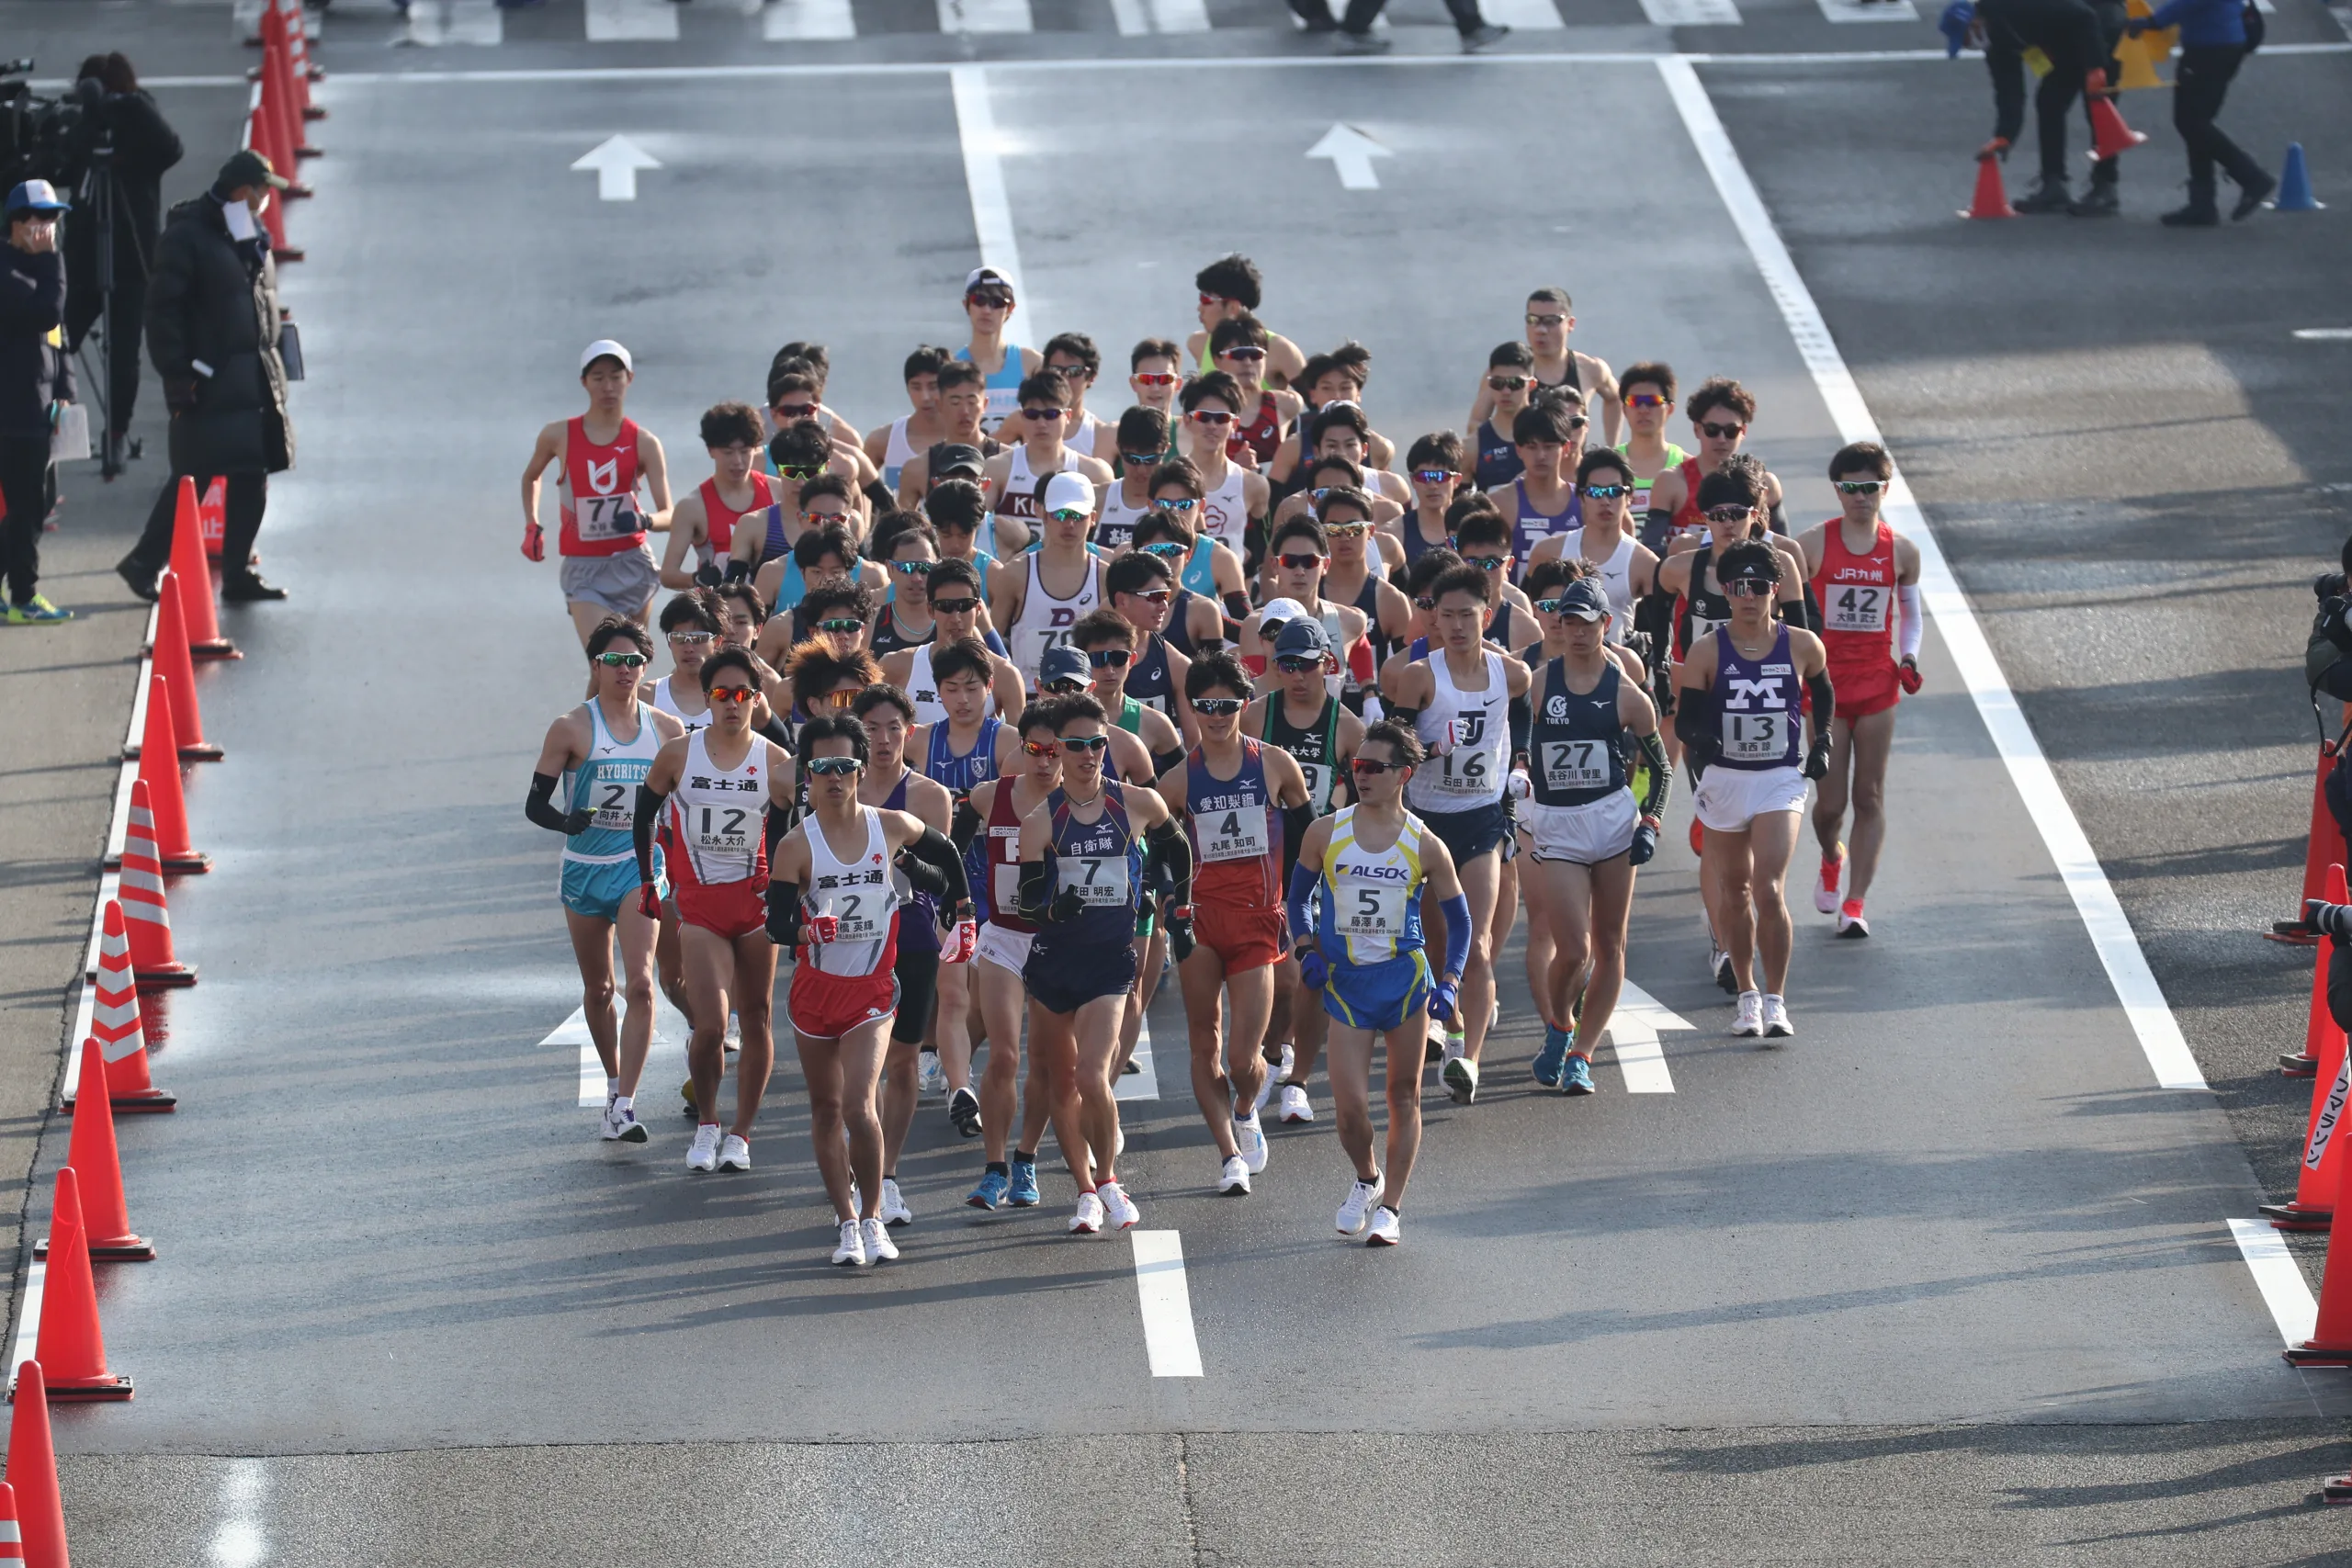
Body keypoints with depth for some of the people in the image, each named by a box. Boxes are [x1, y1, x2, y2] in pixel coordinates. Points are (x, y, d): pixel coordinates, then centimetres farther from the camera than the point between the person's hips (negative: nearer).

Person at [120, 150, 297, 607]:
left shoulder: (252, 236, 14)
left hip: (257, 377, 8)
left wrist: (271, 362, 16)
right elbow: (163, 309, -14)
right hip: (210, 380, -8)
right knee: (194, 476, -7)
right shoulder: (187, 236, -10)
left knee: (253, 476, 7)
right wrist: (177, 376, -18)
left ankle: (238, 573, 13)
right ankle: (145, 563, 5)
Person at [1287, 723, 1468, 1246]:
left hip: (1405, 979, 0)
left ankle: (1390, 1208, 14)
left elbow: (1459, 918, 4)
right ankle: (1367, 1179, 23)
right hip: (1344, 983, 1)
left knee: (1404, 1097, 5)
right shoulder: (1325, 834, -2)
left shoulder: (1425, 846, -5)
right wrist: (1305, 948, -2)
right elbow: (1300, 893, 13)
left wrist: (1448, 983, -6)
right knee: (1349, 1105, -7)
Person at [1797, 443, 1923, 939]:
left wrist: (1908, 658, -2)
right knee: (1830, 800, -1)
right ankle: (1832, 860, 34)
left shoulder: (1901, 552, 2)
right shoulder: (1813, 545, -4)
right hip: (1824, 685, -1)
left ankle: (1854, 903, 5)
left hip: (1878, 685, 1)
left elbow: (1910, 613, 15)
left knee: (1869, 797, 0)